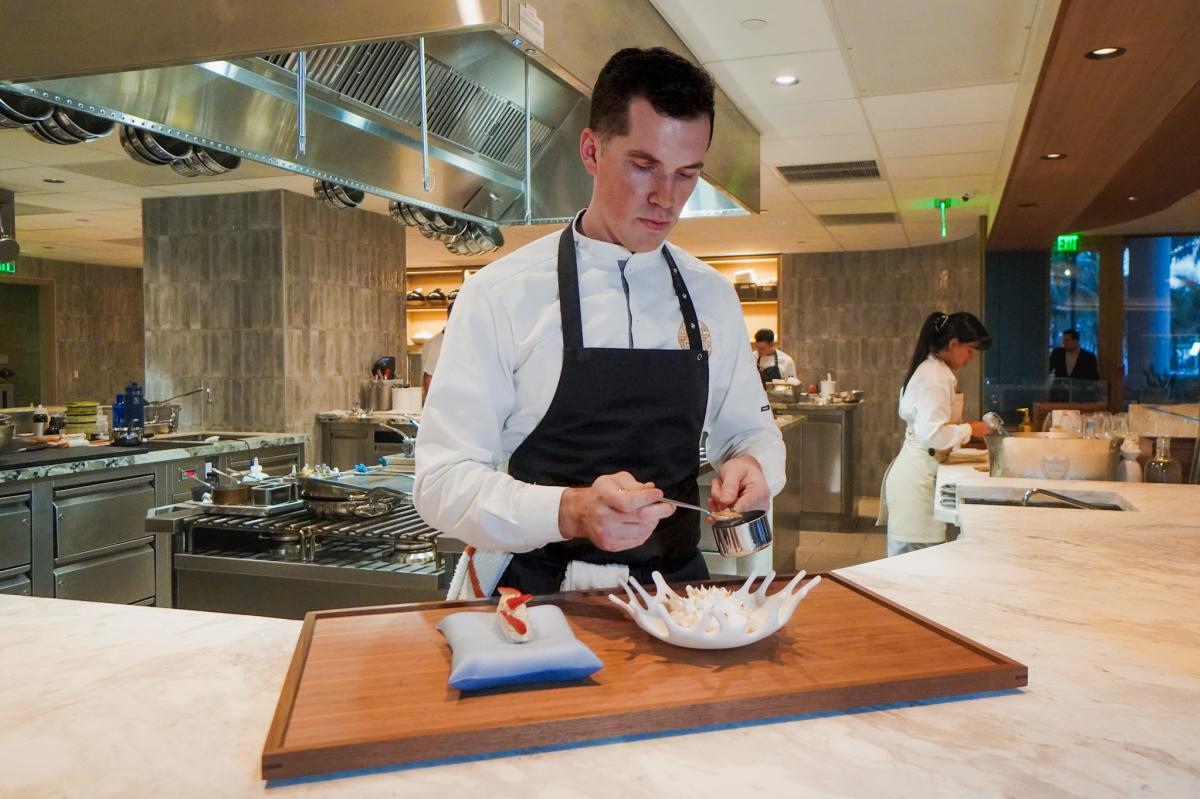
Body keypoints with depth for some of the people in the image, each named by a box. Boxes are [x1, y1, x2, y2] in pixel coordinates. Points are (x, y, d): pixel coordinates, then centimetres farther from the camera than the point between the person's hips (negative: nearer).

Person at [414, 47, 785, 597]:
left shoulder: (713, 296, 6)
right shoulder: (499, 294, -7)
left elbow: (751, 431, 18)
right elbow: (442, 482, -10)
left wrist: (751, 467, -6)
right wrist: (571, 512, -27)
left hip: (673, 587, 4)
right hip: (534, 591, -3)